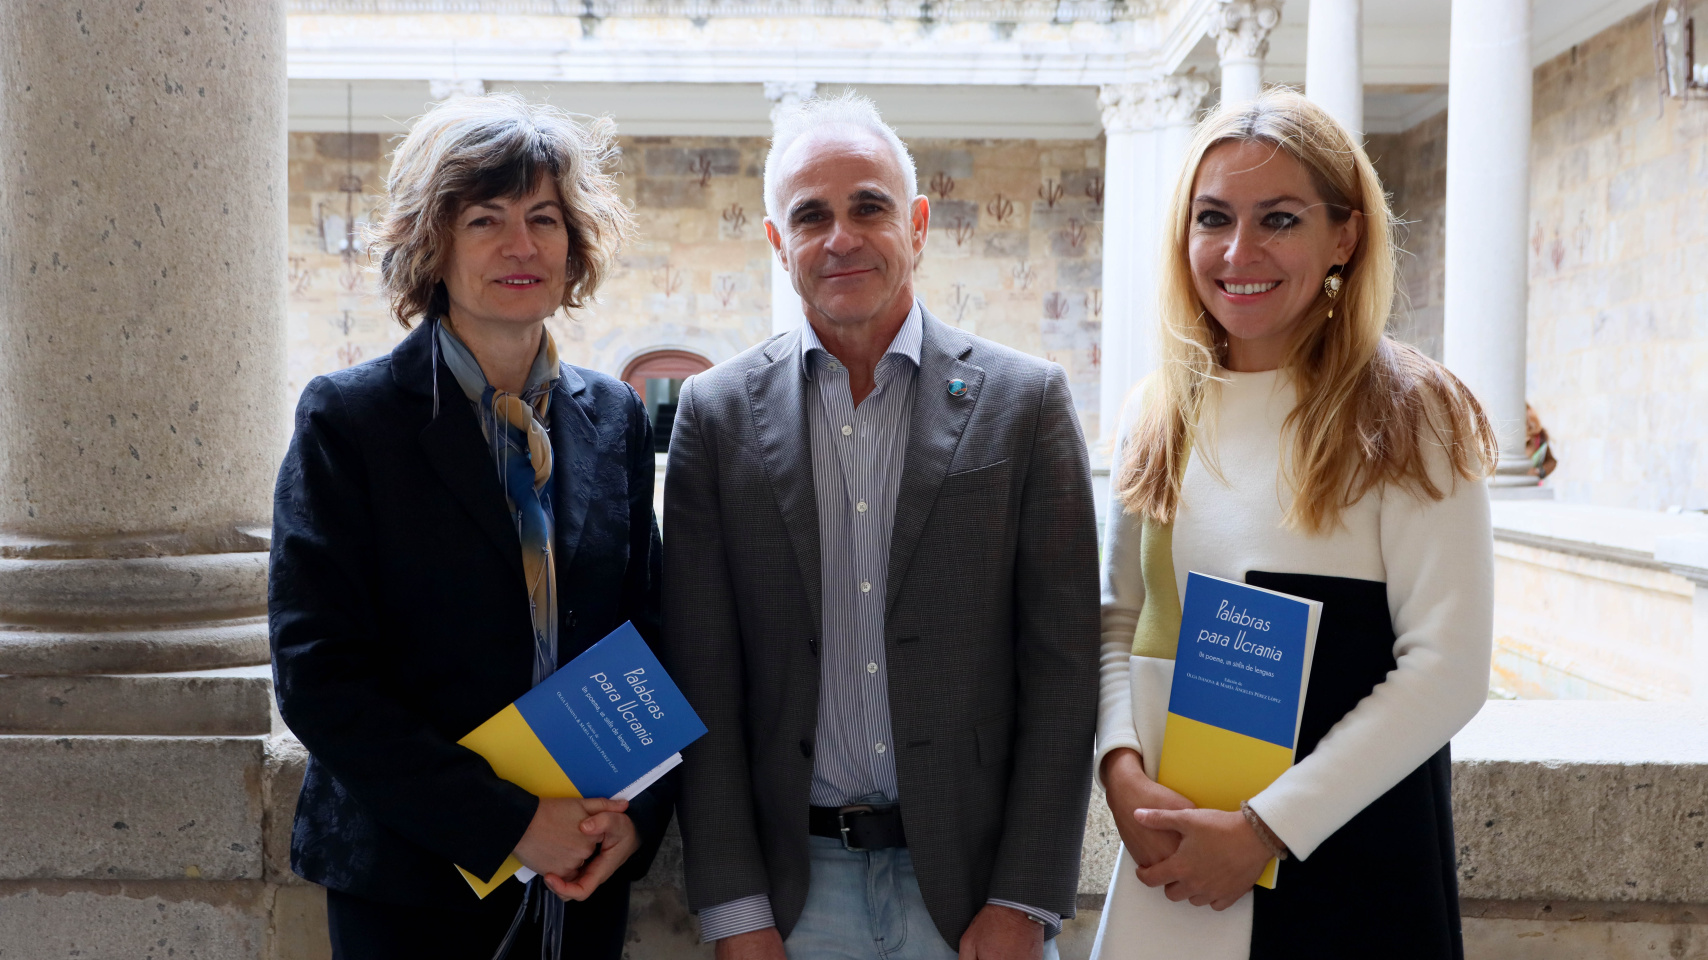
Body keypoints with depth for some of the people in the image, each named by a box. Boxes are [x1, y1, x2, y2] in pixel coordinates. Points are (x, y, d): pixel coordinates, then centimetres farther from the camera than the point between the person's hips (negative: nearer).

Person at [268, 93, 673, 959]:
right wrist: (507, 824, -17)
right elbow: (315, 674, -12)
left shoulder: (617, 417, 4)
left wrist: (638, 811, -7)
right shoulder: (347, 417, -8)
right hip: (408, 885, -3)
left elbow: (650, 635, 9)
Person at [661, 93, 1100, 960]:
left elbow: (1062, 667, -3)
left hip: (972, 880, 0)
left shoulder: (1025, 400, -2)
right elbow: (702, 682, 0)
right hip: (789, 885, 1)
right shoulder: (716, 413, 1)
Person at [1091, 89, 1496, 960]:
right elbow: (1117, 620, 10)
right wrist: (1121, 767, -8)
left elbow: (1449, 667, -14)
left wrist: (1265, 829, -16)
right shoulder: (1157, 417, 5)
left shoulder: (1408, 417, -9)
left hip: (1349, 862, -4)